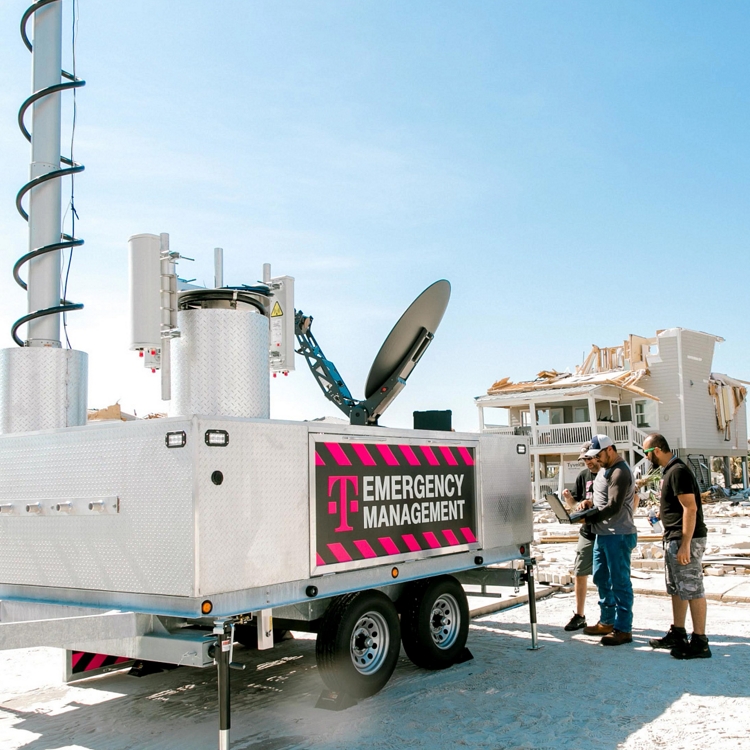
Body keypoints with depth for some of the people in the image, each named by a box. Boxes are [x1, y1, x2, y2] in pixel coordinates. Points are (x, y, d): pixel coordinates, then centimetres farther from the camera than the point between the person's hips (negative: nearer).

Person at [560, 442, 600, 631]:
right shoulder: (583, 476, 7)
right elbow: (574, 503, 12)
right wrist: (568, 498, -10)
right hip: (588, 532, 4)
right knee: (580, 573, 2)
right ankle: (579, 616, 11)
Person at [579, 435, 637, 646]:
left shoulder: (620, 472, -15)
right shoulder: (605, 470, 16)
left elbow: (613, 506, -20)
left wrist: (589, 518, -17)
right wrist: (589, 503, 3)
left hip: (618, 535, -10)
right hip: (603, 534, 10)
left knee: (620, 582, -4)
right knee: (601, 579, 16)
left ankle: (623, 629, 2)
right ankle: (607, 622, 27)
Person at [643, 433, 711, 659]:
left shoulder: (678, 471, -18)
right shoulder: (668, 471, 13)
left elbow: (690, 508, -23)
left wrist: (685, 545, -25)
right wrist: (660, 514, 14)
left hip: (686, 539, -11)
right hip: (673, 539, 11)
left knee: (692, 590, -4)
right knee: (677, 589, 16)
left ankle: (699, 642, 2)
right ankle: (678, 634, 25)